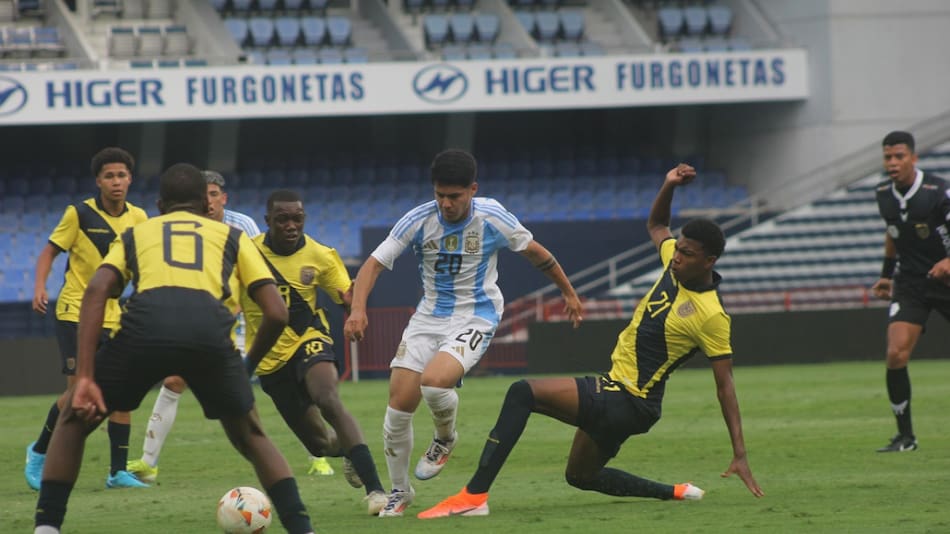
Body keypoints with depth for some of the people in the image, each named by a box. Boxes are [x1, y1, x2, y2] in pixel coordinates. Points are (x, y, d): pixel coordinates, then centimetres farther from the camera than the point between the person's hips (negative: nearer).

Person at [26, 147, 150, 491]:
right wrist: (39, 288, -19)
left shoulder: (138, 218, 3)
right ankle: (39, 452, 9)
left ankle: (118, 472, 4)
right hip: (75, 311, -5)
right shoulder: (80, 214, -9)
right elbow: (50, 252, -4)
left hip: (112, 316, 5)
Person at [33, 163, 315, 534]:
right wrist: (247, 364, 41)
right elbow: (276, 314, 22)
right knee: (251, 438, 26)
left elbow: (96, 291, 13)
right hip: (210, 330, 0)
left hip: (146, 323, 0)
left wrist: (84, 377, 6)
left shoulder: (135, 234, 34)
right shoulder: (232, 237, 34)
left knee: (75, 420, 24)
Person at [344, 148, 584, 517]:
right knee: (399, 404, -6)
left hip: (476, 317, -3)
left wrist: (568, 293, 16)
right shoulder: (418, 221, -10)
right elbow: (374, 263, -11)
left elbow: (534, 252, 4)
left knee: (433, 381, -30)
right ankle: (399, 491, 15)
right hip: (429, 316, 3)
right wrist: (358, 309, -28)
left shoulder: (492, 219, -13)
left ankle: (445, 439, 5)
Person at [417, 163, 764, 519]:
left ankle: (474, 496, -28)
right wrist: (669, 185, 4)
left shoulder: (712, 316, -19)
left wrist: (740, 455, -16)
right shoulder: (676, 263, 1)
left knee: (522, 393, -24)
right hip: (612, 388, 10)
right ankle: (675, 493, 34)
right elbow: (656, 225, 23)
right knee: (580, 476, 28)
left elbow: (725, 386, -16)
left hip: (629, 405, -10)